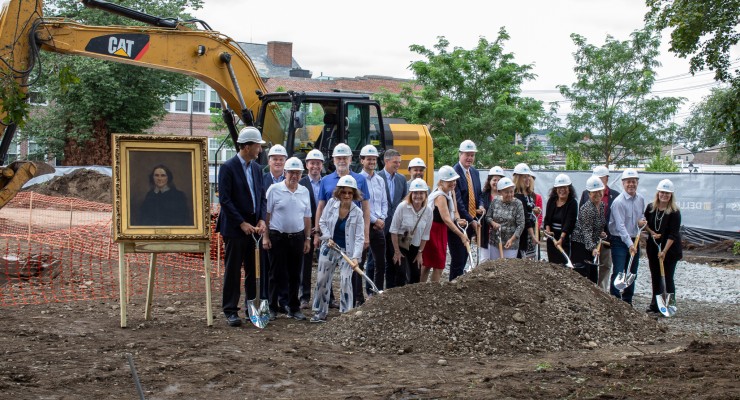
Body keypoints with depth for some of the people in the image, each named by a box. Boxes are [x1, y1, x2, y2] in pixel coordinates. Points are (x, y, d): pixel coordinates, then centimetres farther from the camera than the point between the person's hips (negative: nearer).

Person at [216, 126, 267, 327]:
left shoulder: (257, 168, 11)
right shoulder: (228, 167, -10)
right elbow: (224, 200, -14)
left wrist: (262, 220, -1)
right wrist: (242, 223, -16)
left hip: (253, 226, 6)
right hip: (234, 228, -6)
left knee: (254, 270, 9)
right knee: (233, 271, 1)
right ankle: (231, 311, 8)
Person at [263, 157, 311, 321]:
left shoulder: (304, 192, 8)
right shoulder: (274, 189, -4)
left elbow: (307, 217, 13)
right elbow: (266, 214, -3)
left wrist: (307, 239, 11)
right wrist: (265, 237, -7)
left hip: (297, 238, 4)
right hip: (278, 238, -3)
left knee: (295, 275, 9)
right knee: (277, 274, 3)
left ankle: (294, 307, 17)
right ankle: (273, 308, 12)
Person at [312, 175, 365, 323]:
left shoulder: (357, 213, -12)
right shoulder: (331, 203, -6)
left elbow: (359, 237, -16)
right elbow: (322, 222, 6)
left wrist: (356, 256, -27)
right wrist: (328, 237, -9)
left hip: (347, 251, -3)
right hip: (328, 248, 3)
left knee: (345, 282, -9)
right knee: (322, 281, 8)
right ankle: (320, 312, 22)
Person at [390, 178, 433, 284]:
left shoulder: (428, 211, -8)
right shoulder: (402, 207, -18)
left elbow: (425, 235, 1)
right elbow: (394, 230, -13)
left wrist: (420, 253, 2)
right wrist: (397, 251, -11)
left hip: (415, 247, 4)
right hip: (400, 245, -4)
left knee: (416, 276, 5)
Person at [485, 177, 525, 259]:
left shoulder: (517, 204, -10)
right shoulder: (495, 201, 0)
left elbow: (521, 225, -12)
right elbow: (488, 217, 9)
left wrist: (512, 239, -22)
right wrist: (493, 223, -14)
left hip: (510, 243, -3)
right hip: (494, 242, 3)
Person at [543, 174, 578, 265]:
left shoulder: (572, 203, -9)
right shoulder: (551, 201, 7)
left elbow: (569, 223, -19)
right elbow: (547, 218, 9)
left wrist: (561, 238, -31)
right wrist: (548, 230, -11)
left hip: (565, 239, -5)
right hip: (552, 238, 5)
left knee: (563, 264, -9)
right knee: (552, 264, 7)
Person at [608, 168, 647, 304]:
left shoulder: (641, 199, 6)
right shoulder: (618, 202, -16)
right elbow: (620, 226, -22)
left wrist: (641, 221, -1)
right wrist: (630, 244, -29)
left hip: (634, 241, 7)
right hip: (620, 242, -7)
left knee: (632, 273, 11)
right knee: (618, 273, -10)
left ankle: (627, 302, 21)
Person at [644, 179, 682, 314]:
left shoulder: (674, 212, -14)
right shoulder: (651, 208, 1)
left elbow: (673, 234, -17)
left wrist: (664, 251, -22)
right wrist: (652, 232, -6)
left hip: (670, 249, -5)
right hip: (653, 247, 5)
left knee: (668, 278, -2)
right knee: (655, 277, 12)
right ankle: (655, 305, 22)